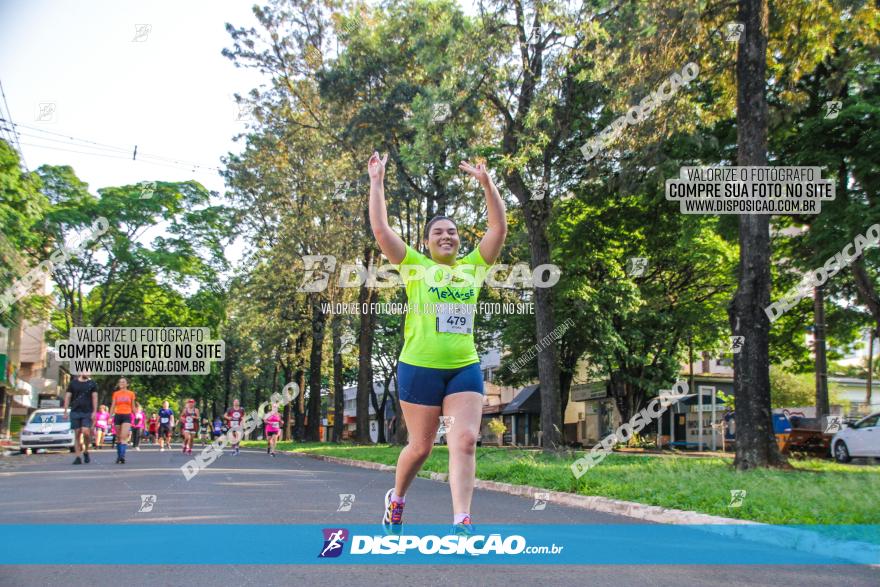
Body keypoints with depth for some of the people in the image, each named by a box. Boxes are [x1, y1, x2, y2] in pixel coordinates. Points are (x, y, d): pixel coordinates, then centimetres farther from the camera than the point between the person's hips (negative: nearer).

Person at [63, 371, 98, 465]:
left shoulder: (92, 384, 8)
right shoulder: (73, 383, 10)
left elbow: (95, 397, 4)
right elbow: (67, 397, 9)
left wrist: (94, 411, -6)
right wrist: (65, 411, 2)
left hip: (87, 412, -1)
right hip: (75, 411, 1)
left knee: (86, 432, -15)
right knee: (77, 434, 1)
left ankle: (86, 451, 9)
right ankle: (78, 457, 5)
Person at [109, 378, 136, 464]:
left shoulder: (131, 393, 5)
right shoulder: (116, 394, 8)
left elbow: (133, 407, 11)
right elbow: (113, 406, 8)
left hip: (127, 416, -2)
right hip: (117, 416, 2)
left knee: (124, 437, -16)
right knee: (118, 437, 7)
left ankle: (122, 456, -25)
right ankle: (118, 456, 16)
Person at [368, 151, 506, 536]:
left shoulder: (473, 266, 11)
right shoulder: (414, 266, 3)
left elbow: (499, 228, 4)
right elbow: (381, 231, -6)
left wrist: (486, 182, -3)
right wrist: (376, 182, -5)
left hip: (465, 367, 3)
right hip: (419, 367, -2)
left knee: (466, 441, -10)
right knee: (420, 447, 7)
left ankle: (461, 523, -12)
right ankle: (396, 499, 34)